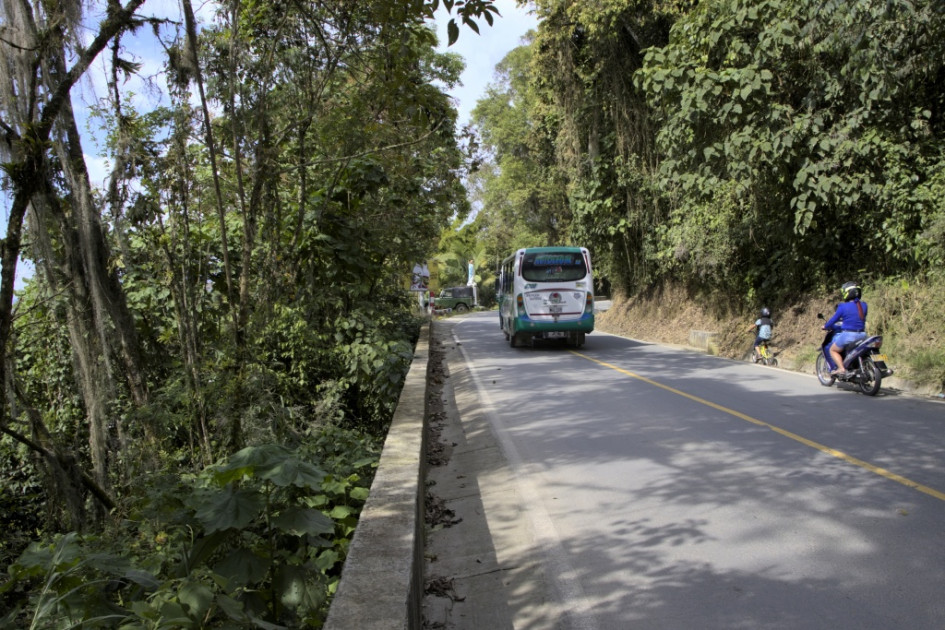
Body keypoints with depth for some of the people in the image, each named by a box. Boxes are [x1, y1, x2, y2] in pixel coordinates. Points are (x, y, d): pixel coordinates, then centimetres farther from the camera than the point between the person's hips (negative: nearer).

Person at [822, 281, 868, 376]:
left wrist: (825, 326, 18)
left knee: (833, 350, 12)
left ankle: (841, 368, -6)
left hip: (848, 335, -6)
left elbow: (834, 320, -2)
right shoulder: (863, 305, 7)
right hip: (862, 335, 6)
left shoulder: (843, 306, -10)